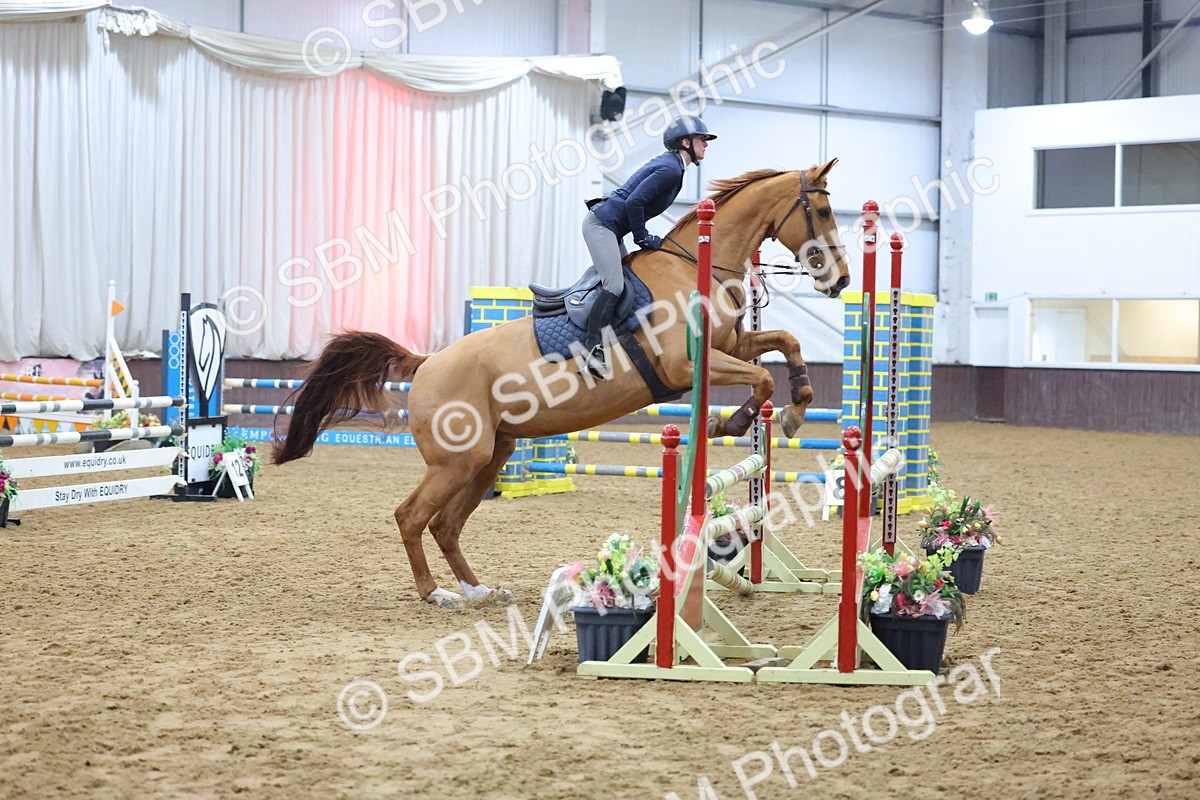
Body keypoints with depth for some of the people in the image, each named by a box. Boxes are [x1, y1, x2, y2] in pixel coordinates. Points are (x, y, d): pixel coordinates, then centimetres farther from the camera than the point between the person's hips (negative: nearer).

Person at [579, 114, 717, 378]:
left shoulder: (669, 164, 15)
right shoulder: (670, 169, -16)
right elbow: (634, 202, -23)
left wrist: (644, 238, 13)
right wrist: (643, 239, -13)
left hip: (610, 228, 11)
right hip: (601, 224, -11)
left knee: (629, 281, 11)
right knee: (615, 285, -20)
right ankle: (593, 350, -25)